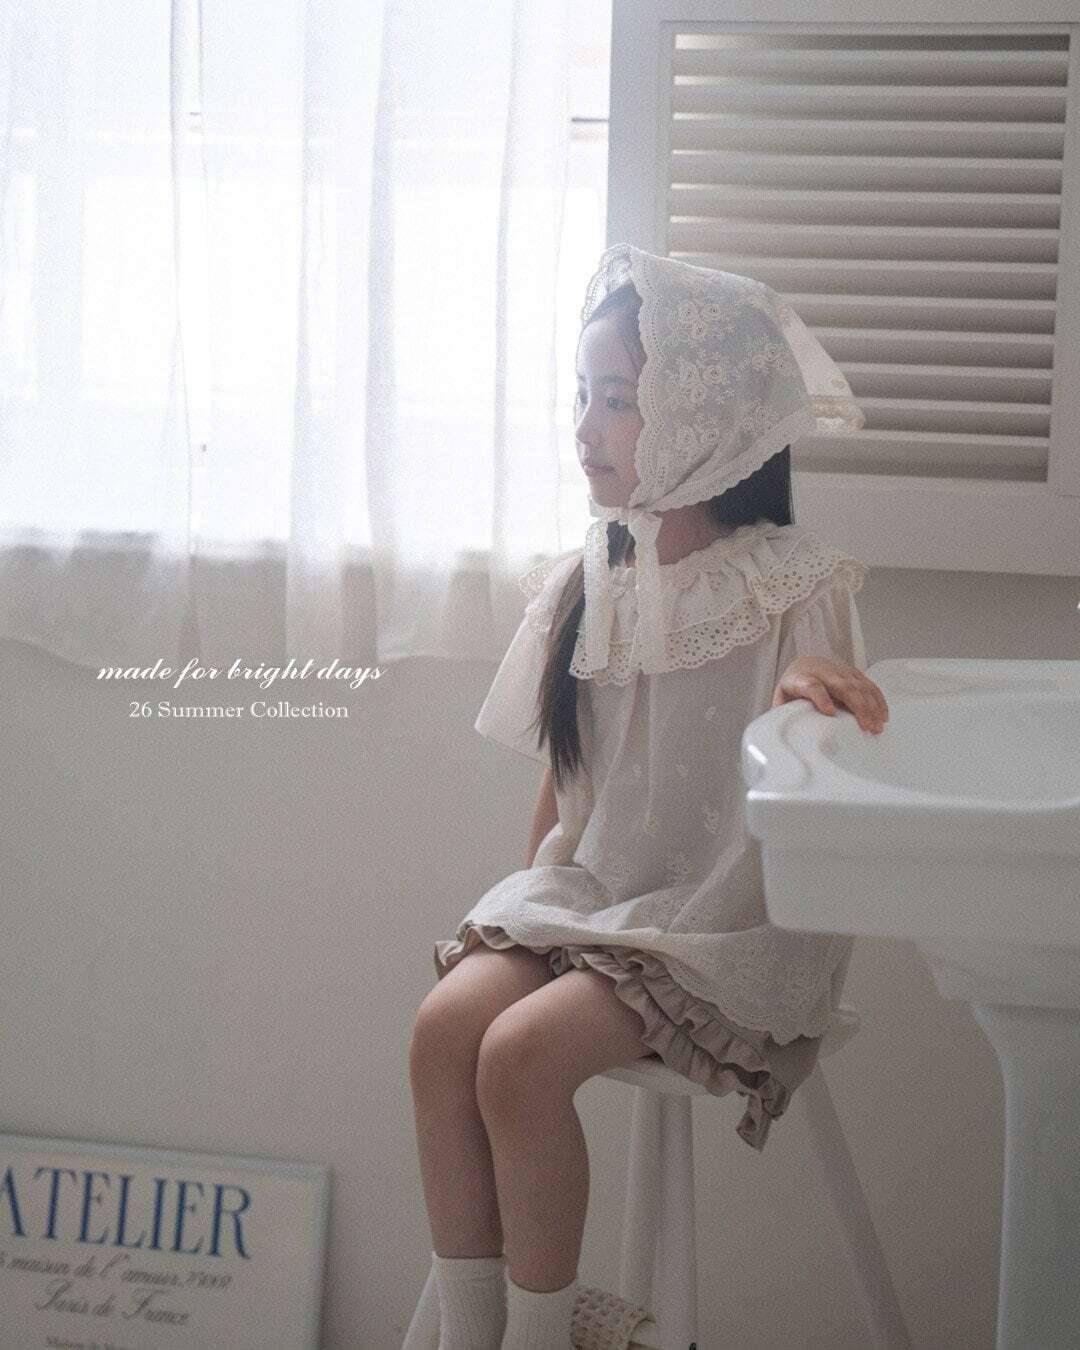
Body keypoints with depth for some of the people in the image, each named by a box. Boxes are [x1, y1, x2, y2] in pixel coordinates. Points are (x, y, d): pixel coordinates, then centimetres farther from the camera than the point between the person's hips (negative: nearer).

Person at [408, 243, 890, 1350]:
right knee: (445, 1023, -21)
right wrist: (533, 891, 9)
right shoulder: (588, 581, 9)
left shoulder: (789, 584, -8)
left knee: (523, 1053, -26)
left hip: (725, 914, -5)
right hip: (586, 888, 6)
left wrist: (812, 687, -33)